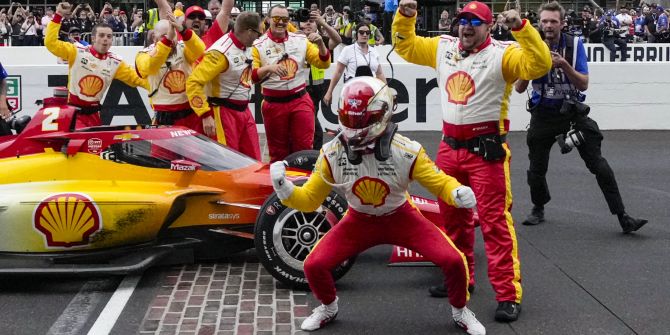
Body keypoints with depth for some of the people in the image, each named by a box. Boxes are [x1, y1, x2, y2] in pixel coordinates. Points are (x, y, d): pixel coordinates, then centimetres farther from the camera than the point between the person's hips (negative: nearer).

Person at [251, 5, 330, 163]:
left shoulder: (301, 40, 3)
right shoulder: (259, 45, -4)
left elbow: (323, 63, 4)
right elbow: (252, 76, -10)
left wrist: (320, 44, -14)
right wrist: (269, 68, -27)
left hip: (300, 100, 1)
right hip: (273, 104, -1)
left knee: (304, 147, -1)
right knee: (277, 150, 10)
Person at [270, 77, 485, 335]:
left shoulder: (406, 151, -24)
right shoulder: (332, 154, -19)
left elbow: (440, 183, -12)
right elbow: (310, 200, -9)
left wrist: (459, 193, -35)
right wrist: (284, 189, -30)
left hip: (401, 218, -1)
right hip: (359, 221, 1)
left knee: (453, 261, -18)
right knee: (314, 266, -16)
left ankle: (460, 311, 16)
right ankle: (329, 308, 21)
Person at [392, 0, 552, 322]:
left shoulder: (501, 53, -8)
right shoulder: (442, 47, 10)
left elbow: (538, 64, -22)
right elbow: (406, 47, 19)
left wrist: (521, 28, -30)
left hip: (486, 149, -6)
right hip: (449, 147, 7)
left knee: (494, 221, -8)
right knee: (453, 217, 17)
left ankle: (508, 294, -4)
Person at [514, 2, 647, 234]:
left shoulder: (574, 45, -9)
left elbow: (584, 85, -12)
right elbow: (519, 88, -6)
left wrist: (564, 65, -29)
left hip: (572, 111, -1)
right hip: (543, 114, 1)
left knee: (598, 165, -7)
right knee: (537, 169, 8)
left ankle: (623, 218, -4)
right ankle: (538, 210, 35)